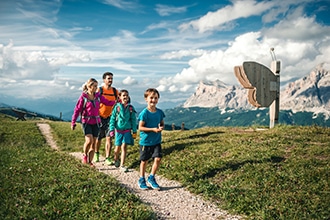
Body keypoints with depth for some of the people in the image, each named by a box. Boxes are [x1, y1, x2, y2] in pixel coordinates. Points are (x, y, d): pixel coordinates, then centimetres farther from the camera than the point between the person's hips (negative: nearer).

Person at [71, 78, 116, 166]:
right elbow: (77, 109, -4)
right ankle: (85, 155, 10)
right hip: (86, 122, -4)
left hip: (96, 122, 4)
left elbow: (108, 102, 11)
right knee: (89, 140, -18)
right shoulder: (83, 97, -6)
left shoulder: (98, 96, 5)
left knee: (93, 143, 6)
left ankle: (90, 161, 18)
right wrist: (73, 122, -5)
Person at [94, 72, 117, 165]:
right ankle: (96, 154, 36)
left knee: (109, 138, -5)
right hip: (100, 117, -1)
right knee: (98, 137, 12)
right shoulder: (99, 90, -5)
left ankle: (107, 158, 0)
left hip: (110, 117, 2)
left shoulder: (115, 91, 4)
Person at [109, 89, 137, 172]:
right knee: (117, 147, 8)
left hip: (127, 130, 0)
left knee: (124, 147, -6)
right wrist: (111, 129, -5)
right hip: (118, 130, 0)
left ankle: (122, 165, -1)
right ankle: (116, 159, 37)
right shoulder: (117, 107, -2)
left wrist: (134, 131, 4)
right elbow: (113, 118, 1)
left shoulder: (130, 108, 0)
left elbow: (133, 120, 5)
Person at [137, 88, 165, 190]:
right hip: (145, 141, -4)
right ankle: (141, 180, 27)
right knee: (144, 161, 9)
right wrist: (153, 129, -22)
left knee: (158, 159, -6)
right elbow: (140, 127, -14)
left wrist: (161, 127, -10)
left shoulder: (160, 112, 2)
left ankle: (151, 178, 15)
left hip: (156, 141, 4)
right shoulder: (144, 113, -13)